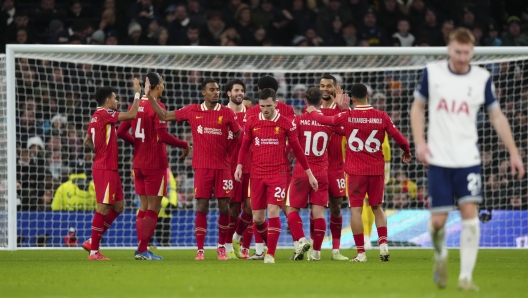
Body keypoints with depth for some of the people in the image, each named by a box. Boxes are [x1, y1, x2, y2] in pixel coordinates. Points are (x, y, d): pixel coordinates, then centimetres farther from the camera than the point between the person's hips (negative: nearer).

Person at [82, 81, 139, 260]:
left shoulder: (97, 117, 15)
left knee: (117, 207, 13)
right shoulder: (104, 114, -13)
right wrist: (137, 93, -11)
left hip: (109, 168, 10)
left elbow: (87, 141, 24)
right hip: (105, 169, -10)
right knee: (104, 208, -8)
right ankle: (94, 251, -5)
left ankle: (92, 241, 16)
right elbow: (132, 115, -19)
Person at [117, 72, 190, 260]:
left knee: (144, 206, 13)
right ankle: (142, 249, -6)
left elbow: (121, 132, 9)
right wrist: (184, 145, -9)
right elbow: (163, 136, -22)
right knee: (154, 208, -2)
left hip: (138, 165, 7)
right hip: (155, 164, -7)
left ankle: (141, 248, 10)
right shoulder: (157, 107, -13)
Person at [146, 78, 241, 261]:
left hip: (223, 167, 0)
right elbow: (164, 116, 10)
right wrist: (149, 96, 7)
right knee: (201, 207, -3)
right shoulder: (193, 111, 5)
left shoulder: (227, 113, 3)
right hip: (202, 166, 0)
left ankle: (221, 246, 17)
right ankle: (200, 249, 1)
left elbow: (239, 135, 9)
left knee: (224, 207, 1)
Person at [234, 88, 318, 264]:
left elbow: (297, 149, 5)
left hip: (278, 174, -3)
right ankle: (269, 244, 31)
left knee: (273, 212, -14)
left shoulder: (285, 123, -2)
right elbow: (244, 146, 11)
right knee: (257, 217, 4)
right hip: (257, 175, 3)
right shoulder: (252, 122, 3)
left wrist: (309, 174, 7)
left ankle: (271, 254, -10)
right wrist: (239, 166, -6)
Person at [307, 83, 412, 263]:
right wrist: (406, 152, 21)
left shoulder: (346, 117, -6)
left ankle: (361, 253, -2)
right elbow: (398, 137, 0)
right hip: (377, 169, 2)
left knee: (356, 209, 2)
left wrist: (312, 112, 30)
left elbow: (324, 119, 7)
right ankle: (383, 244, 0)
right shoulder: (381, 116, -5)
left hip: (355, 170, -2)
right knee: (377, 207, 15)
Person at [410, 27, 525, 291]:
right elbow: (418, 107, 10)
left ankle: (466, 276, -8)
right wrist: (419, 142, -3)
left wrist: (513, 152, 2)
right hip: (438, 159, 0)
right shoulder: (432, 73, -1)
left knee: (470, 212, -13)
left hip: (468, 159, 0)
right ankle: (440, 255, 31)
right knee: (438, 220, -2)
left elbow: (496, 116, 7)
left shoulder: (482, 79, -1)